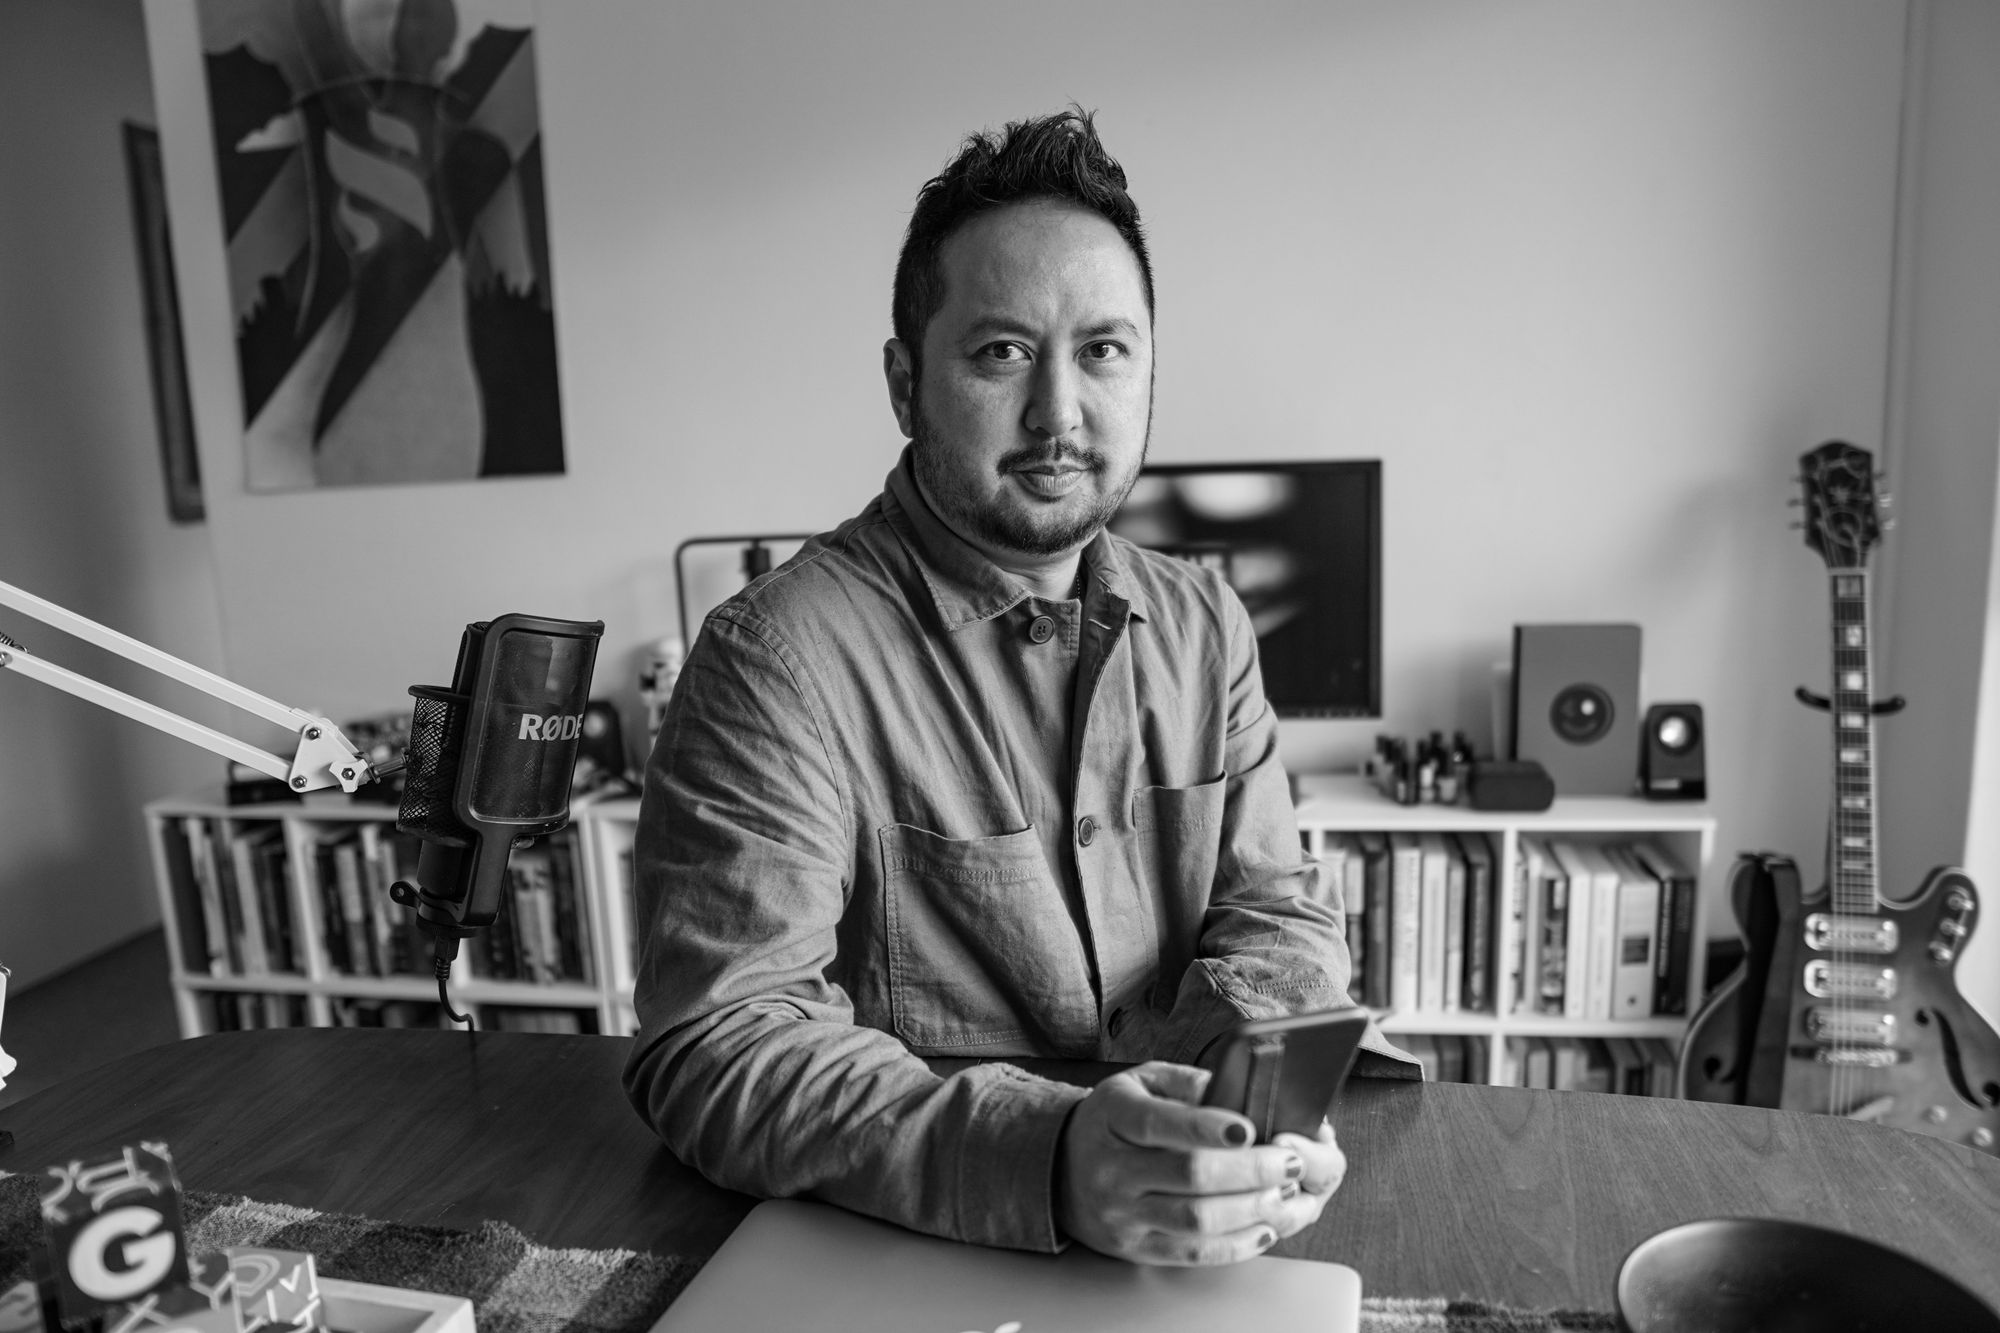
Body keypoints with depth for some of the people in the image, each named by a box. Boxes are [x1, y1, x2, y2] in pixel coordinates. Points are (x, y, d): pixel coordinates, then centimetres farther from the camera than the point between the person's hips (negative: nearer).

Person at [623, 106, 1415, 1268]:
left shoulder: (1203, 625, 5)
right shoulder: (780, 659, -15)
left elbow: (1272, 911, 5)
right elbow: (718, 1049, -20)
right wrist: (1052, 1159, -32)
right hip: (905, 1251, -3)